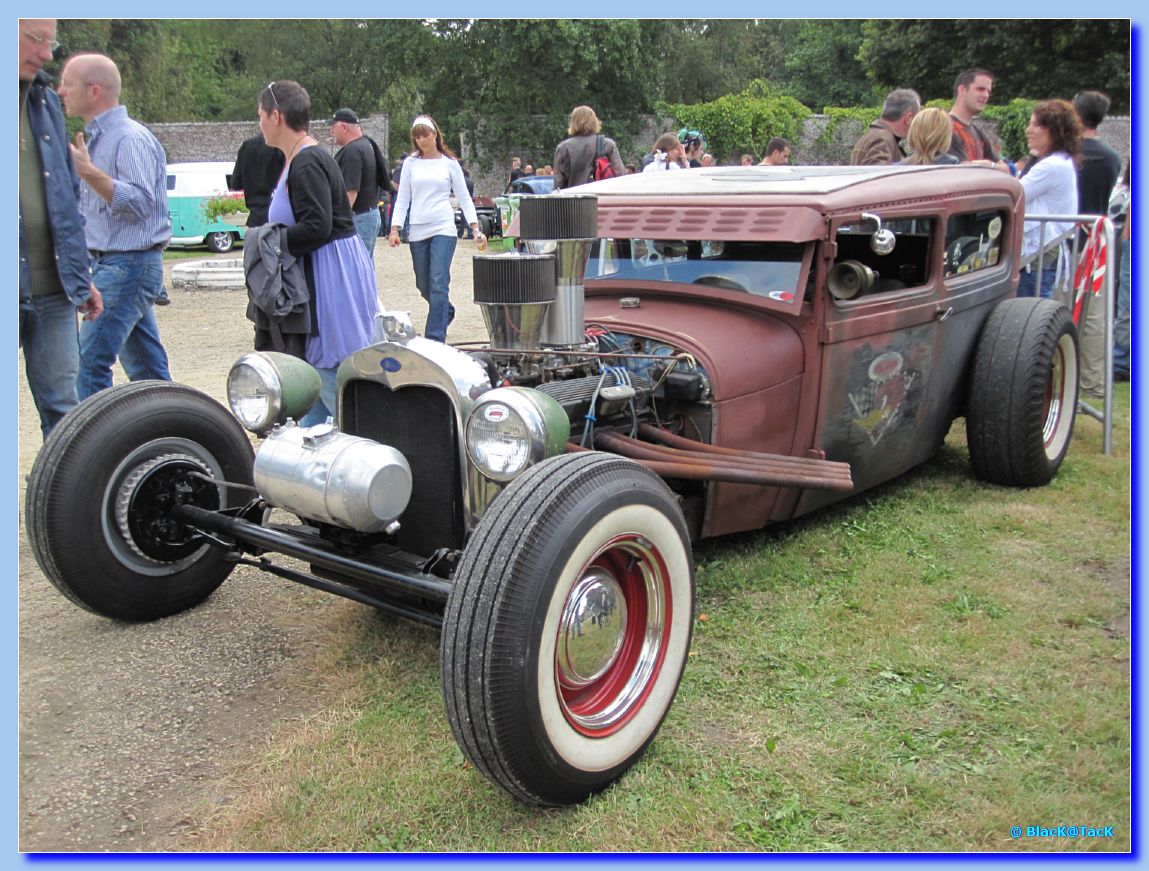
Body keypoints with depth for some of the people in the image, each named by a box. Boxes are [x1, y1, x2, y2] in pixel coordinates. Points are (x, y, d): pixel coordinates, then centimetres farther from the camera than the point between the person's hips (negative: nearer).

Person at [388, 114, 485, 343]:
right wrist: (395, 228, 0)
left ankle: (435, 339, -10)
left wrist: (476, 229, -4)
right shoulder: (411, 163, 10)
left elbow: (464, 198, 6)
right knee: (424, 287, 10)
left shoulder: (449, 163, 6)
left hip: (443, 229, -3)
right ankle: (446, 312, 40)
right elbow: (403, 198, 11)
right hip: (418, 231, 3)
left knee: (438, 284, -12)